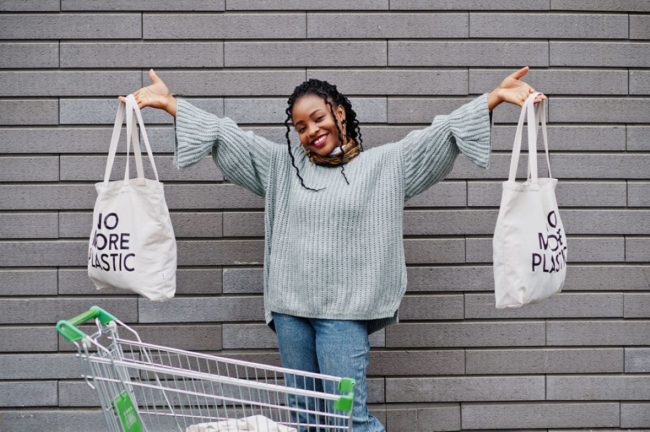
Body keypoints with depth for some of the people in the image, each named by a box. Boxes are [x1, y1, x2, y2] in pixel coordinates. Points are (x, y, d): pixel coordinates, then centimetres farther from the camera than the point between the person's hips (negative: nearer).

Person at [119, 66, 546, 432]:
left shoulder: (386, 164, 5)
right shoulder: (283, 165, 12)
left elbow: (439, 137, -2)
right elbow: (227, 137, 11)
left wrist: (496, 96, -11)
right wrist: (168, 102, 9)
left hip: (344, 313, -4)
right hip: (289, 309, 4)